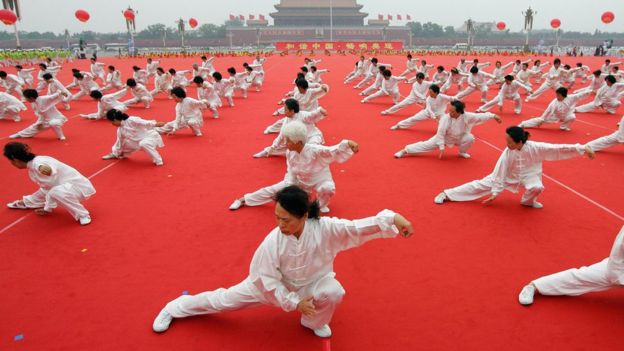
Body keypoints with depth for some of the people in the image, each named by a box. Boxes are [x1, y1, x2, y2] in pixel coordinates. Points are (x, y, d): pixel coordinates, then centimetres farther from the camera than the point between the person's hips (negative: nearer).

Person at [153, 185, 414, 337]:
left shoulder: (325, 228, -34)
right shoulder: (273, 241, -32)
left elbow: (360, 227, -40)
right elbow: (267, 278, -21)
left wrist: (393, 218, -55)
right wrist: (294, 303, -26)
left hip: (313, 283, 1)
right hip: (273, 285, 0)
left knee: (334, 292, -31)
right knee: (226, 299, 5)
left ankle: (315, 321, 6)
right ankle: (176, 307, 33)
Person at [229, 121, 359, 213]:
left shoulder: (314, 150, -36)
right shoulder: (290, 153, -16)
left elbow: (334, 151, -44)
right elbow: (291, 172, -3)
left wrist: (348, 143, -62)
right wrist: (289, 185, -16)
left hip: (320, 180, -4)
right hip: (300, 181, 5)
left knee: (327, 188, -40)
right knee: (274, 189, 2)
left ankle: (322, 204, -2)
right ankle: (243, 200, 18)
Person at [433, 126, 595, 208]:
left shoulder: (536, 147, -30)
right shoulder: (507, 153, -27)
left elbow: (559, 148, -27)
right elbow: (500, 173, -20)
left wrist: (583, 148, -31)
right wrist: (495, 193, -16)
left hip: (528, 175, 1)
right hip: (508, 175, 0)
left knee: (536, 188, -33)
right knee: (481, 185, -9)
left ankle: (527, 200, 6)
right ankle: (447, 194, -5)